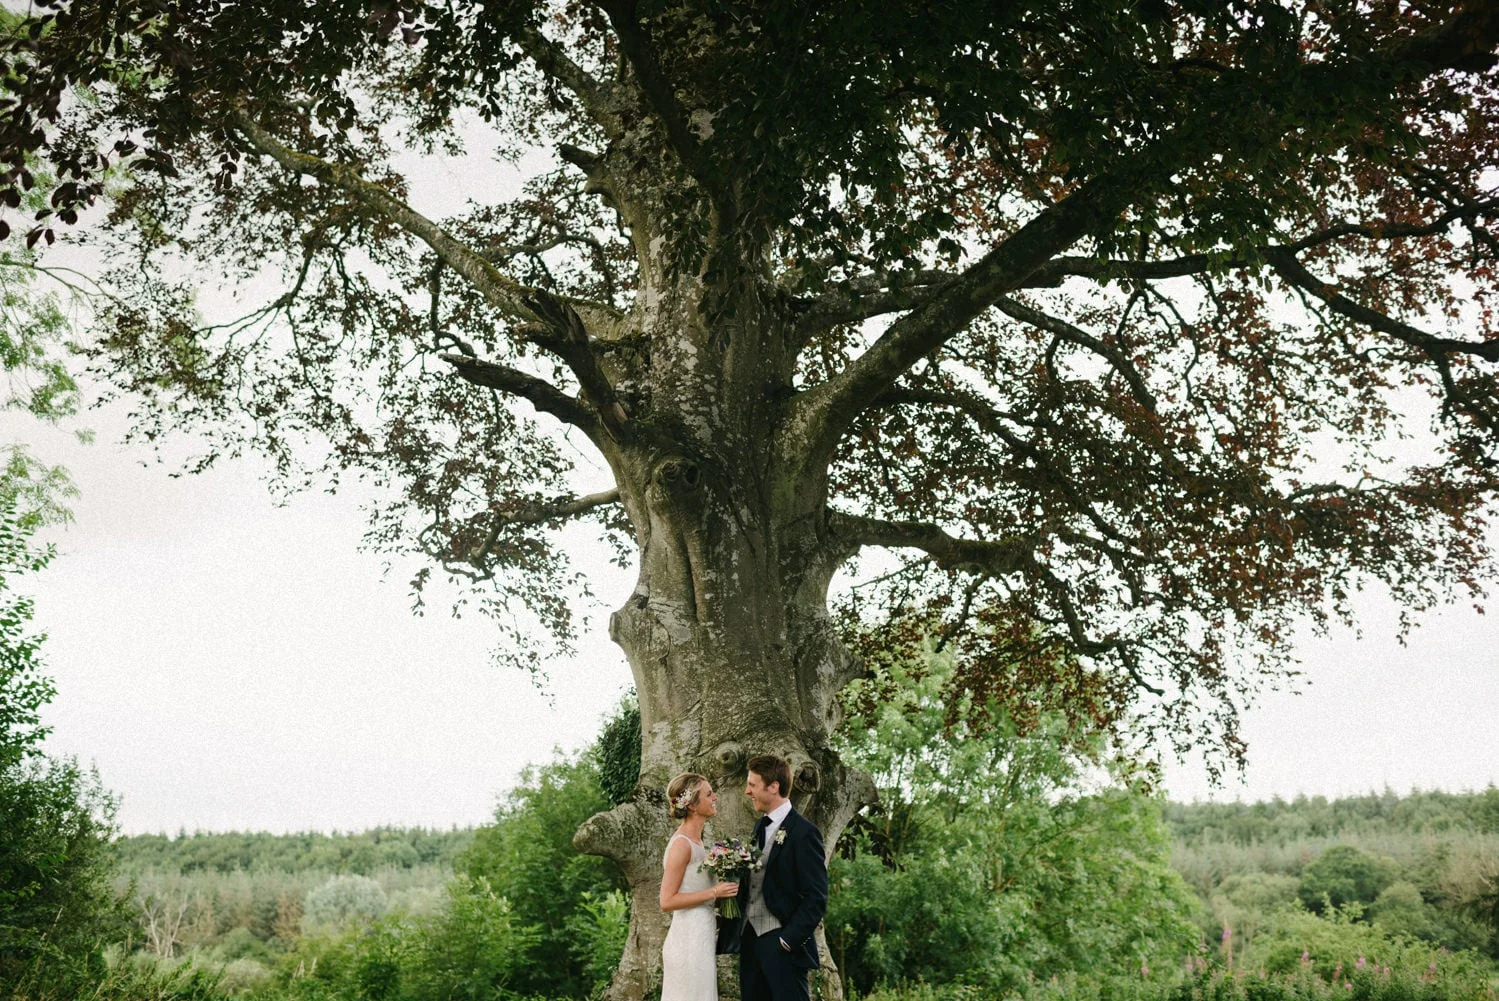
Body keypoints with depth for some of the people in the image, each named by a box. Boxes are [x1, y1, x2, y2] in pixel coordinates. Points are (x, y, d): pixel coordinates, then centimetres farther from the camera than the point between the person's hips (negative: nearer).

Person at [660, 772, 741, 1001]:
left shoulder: (695, 841, 12)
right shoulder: (682, 844, -16)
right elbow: (667, 901, -18)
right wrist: (714, 892, -18)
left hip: (700, 938, 9)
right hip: (690, 940, -9)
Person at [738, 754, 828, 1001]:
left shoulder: (803, 832, -13)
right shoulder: (761, 826, 13)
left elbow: (816, 897, -15)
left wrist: (788, 941, -16)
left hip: (783, 945, -8)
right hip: (751, 939, 8)